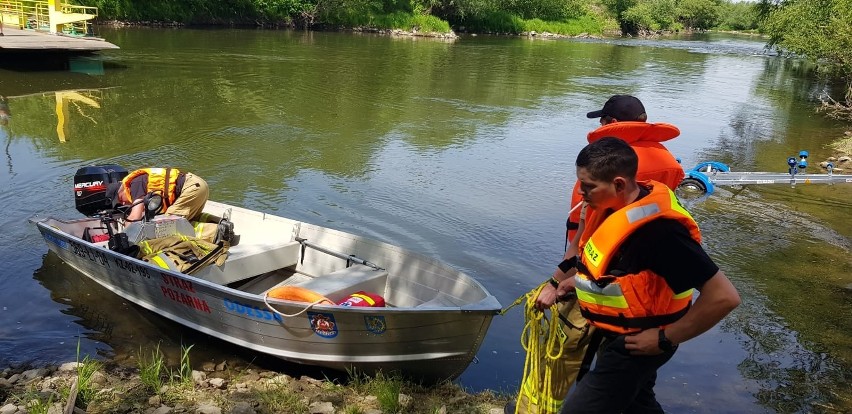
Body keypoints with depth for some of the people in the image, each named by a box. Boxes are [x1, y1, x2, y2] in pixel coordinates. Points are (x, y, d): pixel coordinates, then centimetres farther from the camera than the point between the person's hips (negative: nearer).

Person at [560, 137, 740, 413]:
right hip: (622, 334, 9)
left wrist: (666, 338, -24)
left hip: (635, 344, -9)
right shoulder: (616, 208, -5)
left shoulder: (657, 230, -33)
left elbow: (724, 296, -32)